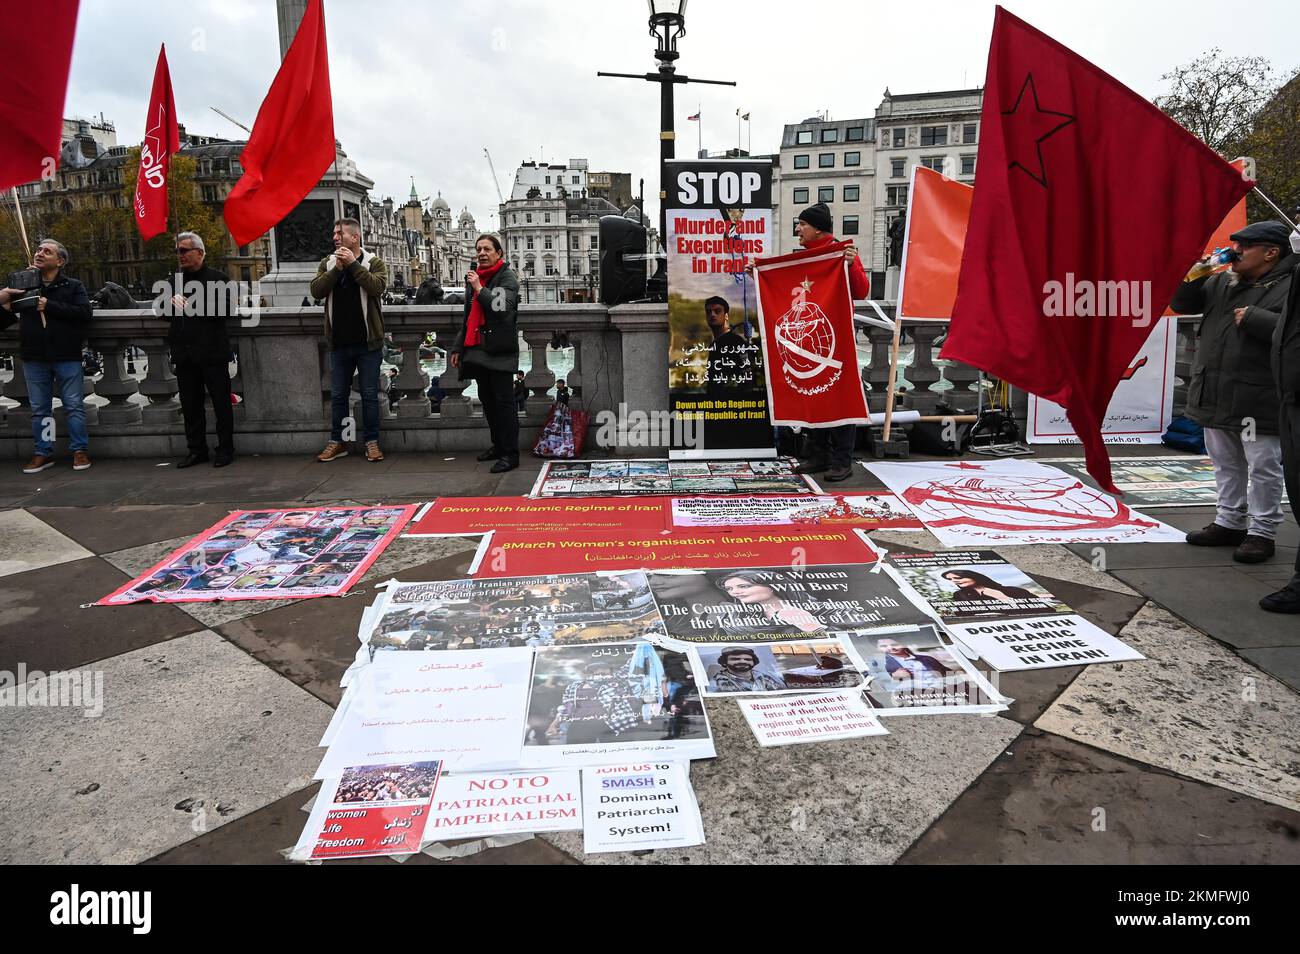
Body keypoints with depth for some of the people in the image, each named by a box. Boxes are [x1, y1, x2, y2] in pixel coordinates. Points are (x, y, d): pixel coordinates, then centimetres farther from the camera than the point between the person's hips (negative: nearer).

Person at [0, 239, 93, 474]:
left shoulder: (73, 286, 4)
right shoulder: (23, 285, 11)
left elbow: (84, 312, -13)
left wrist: (49, 306, -15)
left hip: (67, 357, -3)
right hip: (34, 359, 3)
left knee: (74, 406, 1)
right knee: (39, 409, 9)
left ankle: (80, 450, 10)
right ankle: (42, 453, 17)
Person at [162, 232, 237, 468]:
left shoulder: (216, 278, -2)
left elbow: (227, 309, -13)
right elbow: (163, 312, 20)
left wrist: (193, 307, -15)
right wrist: (172, 305, -1)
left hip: (212, 352, -6)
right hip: (184, 354, 6)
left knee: (221, 402, 1)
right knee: (190, 404, 10)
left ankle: (225, 449, 10)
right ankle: (196, 450, 19)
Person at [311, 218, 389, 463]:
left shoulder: (374, 262, 0)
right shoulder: (328, 264, 9)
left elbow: (378, 286, -19)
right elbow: (316, 290, -6)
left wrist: (353, 264, -18)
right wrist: (338, 268, -14)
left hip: (367, 342, -3)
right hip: (339, 342, 4)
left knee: (369, 395, 3)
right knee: (338, 395, 10)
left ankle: (372, 442, 13)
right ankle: (337, 442, 20)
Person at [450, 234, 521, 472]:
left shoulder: (507, 278, -3)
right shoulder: (473, 278, 19)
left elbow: (503, 308, -20)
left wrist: (480, 289, -15)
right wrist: (458, 347, 21)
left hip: (499, 351, -8)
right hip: (477, 349, 8)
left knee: (504, 401, -8)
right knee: (487, 400, 12)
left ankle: (510, 453, -5)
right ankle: (498, 445, 24)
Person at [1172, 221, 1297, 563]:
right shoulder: (1222, 282, 12)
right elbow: (1181, 304, 16)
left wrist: (1252, 317, -20)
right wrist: (1194, 277, 0)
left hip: (1258, 400, -7)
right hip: (1215, 395, 7)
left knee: (1262, 467, 1)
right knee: (1226, 464, 16)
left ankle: (1261, 532, 10)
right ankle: (1230, 523, 28)